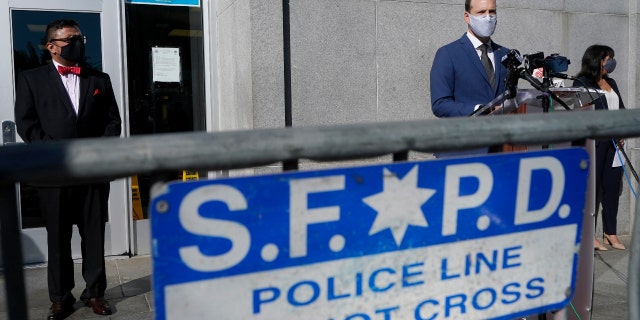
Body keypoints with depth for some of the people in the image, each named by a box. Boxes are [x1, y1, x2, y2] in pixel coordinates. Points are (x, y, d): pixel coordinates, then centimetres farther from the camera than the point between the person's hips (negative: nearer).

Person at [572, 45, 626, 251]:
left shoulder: (611, 83, 21)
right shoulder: (582, 82, -2)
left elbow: (621, 108, 19)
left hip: (614, 141, 7)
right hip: (594, 141, -7)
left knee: (612, 186, 7)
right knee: (592, 185, -4)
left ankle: (610, 233, 15)